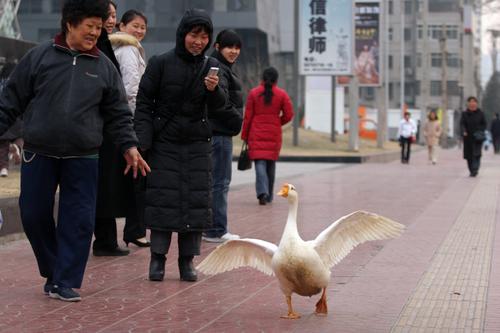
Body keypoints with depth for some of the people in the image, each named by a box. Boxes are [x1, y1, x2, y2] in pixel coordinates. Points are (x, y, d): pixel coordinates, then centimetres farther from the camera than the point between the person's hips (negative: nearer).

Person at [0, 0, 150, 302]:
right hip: (39, 154, -1)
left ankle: (65, 282, 7)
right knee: (34, 215, 5)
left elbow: (118, 113, 9)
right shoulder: (39, 57, -1)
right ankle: (53, 271, 25)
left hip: (83, 158, 1)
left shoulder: (104, 67, 4)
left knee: (79, 220, -2)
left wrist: (130, 146, 1)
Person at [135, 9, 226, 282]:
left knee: (196, 200, 0)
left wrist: (214, 90, -29)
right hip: (164, 143, -3)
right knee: (162, 199, -4)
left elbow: (218, 105, -6)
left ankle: (187, 260, 8)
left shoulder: (210, 66, 4)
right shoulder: (160, 63, -5)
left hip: (197, 144, 3)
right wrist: (142, 141, -12)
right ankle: (157, 258, 4)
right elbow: (144, 103, -4)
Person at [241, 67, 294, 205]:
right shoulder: (282, 94, 0)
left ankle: (262, 192, -24)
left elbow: (248, 116, -1)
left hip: (256, 134, -1)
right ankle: (269, 196, 20)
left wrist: (245, 135, 6)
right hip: (274, 135, 1)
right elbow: (288, 115, -2)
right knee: (271, 163, 13)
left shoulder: (253, 93, -1)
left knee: (260, 162, -5)